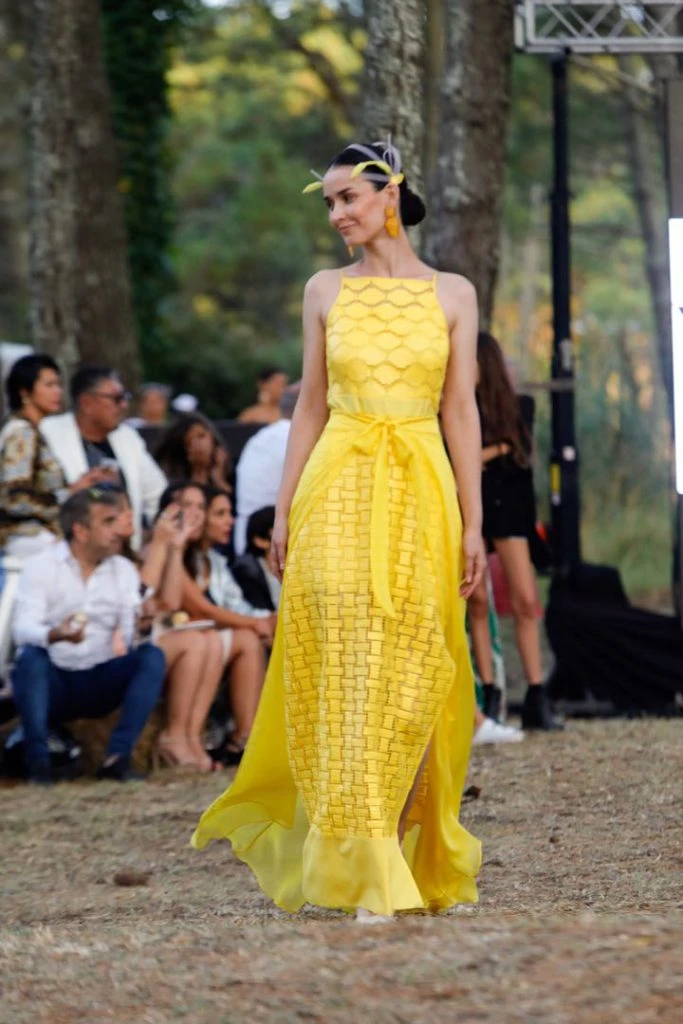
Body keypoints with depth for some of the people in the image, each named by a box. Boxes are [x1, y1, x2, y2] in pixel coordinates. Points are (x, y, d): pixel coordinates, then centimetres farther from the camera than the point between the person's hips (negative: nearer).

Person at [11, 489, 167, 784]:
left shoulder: (123, 570, 8)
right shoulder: (41, 566, -3)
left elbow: (131, 636, -2)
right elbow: (23, 630, -17)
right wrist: (55, 635, -39)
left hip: (99, 683, 3)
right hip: (51, 681, -3)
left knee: (152, 656, -22)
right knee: (31, 657, -34)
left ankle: (118, 756, -31)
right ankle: (38, 761, -34)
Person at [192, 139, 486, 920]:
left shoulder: (452, 294, 6)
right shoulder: (326, 291, 8)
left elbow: (461, 411, 4)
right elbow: (310, 405, 10)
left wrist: (472, 522, 0)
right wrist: (284, 509, 5)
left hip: (421, 490, 0)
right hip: (339, 488, 0)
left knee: (410, 677, 0)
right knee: (349, 673, -7)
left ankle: (408, 843, 15)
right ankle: (372, 876, -7)